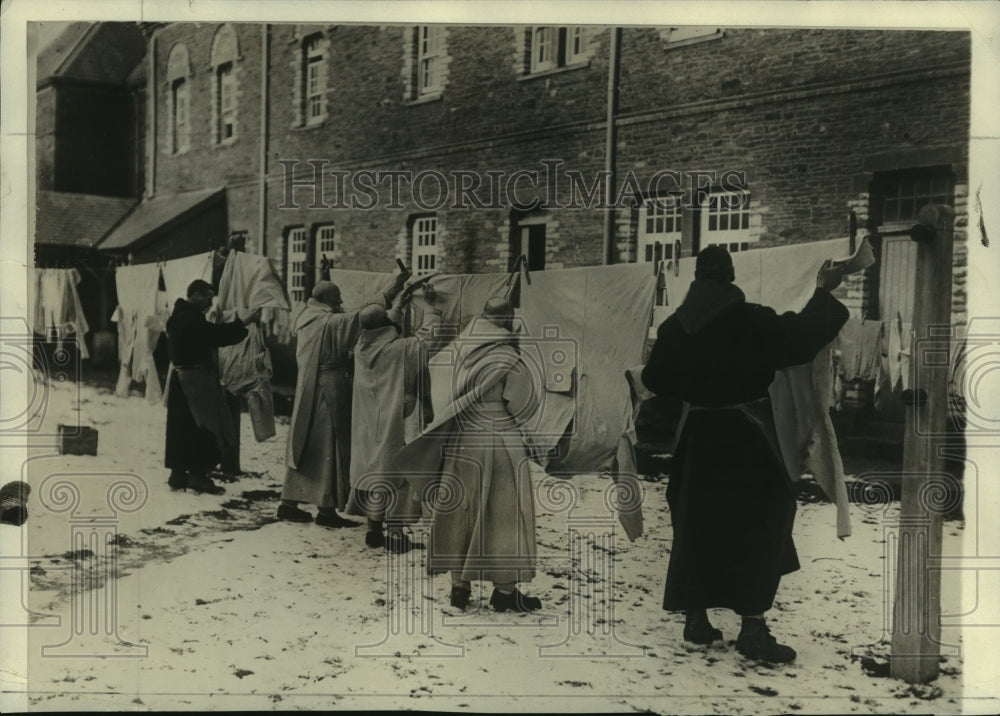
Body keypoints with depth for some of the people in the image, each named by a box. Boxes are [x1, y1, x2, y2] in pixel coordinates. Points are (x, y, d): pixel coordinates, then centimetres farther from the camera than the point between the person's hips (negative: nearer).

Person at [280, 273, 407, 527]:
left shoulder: (307, 320, 10)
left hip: (308, 393, 9)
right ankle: (326, 509, 1)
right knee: (330, 447, -2)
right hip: (329, 393, -9)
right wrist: (390, 294, -24)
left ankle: (289, 504, 17)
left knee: (305, 447, 13)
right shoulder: (330, 323, -14)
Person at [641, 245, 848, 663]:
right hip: (745, 435, -4)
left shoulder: (674, 327, -1)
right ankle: (752, 627, -2)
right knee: (759, 522, 3)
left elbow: (655, 381, 9)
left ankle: (696, 619, 20)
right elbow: (801, 335, -12)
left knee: (698, 523, 15)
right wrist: (823, 292, 1)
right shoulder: (748, 319, -15)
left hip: (699, 436, 5)